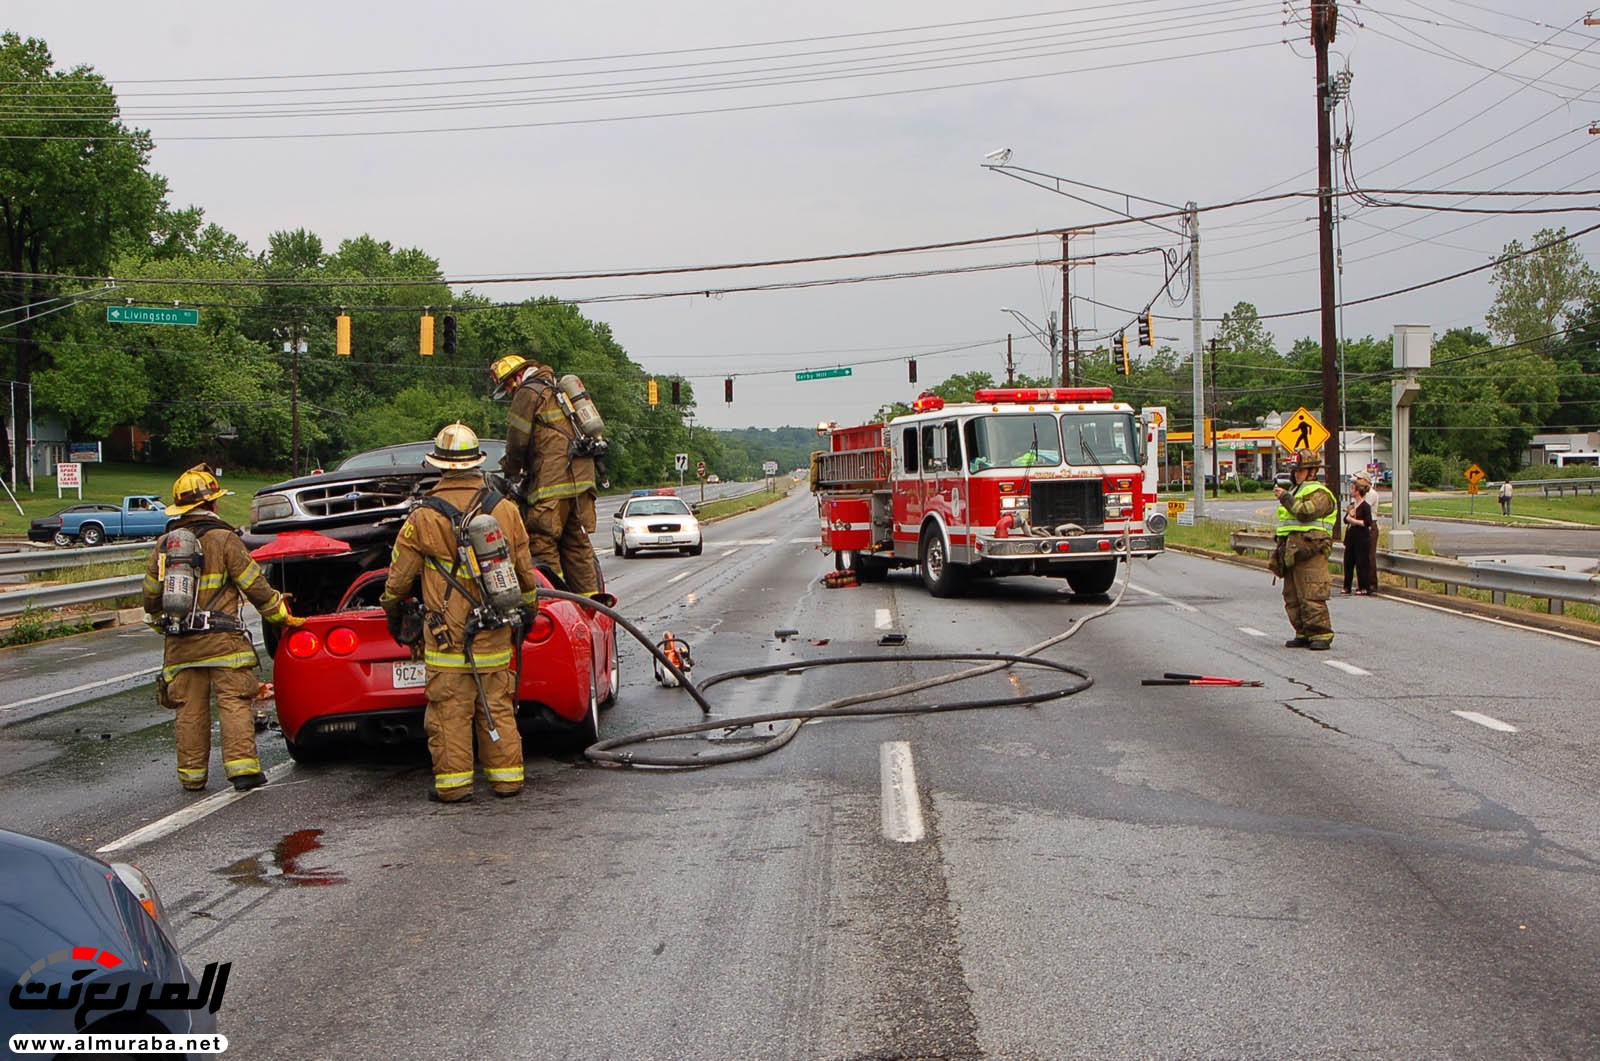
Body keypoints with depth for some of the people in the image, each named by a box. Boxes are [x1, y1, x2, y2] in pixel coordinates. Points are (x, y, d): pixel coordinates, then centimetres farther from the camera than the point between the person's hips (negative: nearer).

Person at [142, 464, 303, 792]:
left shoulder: (162, 545, 9)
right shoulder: (224, 539, -7)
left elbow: (151, 596, 16)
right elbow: (255, 586, -6)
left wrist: (163, 627, 32)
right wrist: (282, 616, 5)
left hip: (180, 645, 5)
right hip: (222, 640, -5)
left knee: (190, 709, 10)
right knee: (234, 702, -2)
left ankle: (192, 774, 15)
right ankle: (242, 767, -8)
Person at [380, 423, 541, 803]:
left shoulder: (423, 518, -7)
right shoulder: (505, 510, 2)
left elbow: (399, 576, 3)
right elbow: (525, 571, 12)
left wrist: (393, 612, 21)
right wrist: (528, 609, 27)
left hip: (447, 634, -3)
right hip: (495, 634, 3)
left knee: (450, 711, 3)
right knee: (498, 707, 10)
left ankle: (453, 782, 5)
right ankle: (506, 776, 14)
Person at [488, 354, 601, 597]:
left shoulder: (528, 392, -3)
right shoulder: (559, 389, 25)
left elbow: (518, 440, -5)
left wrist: (511, 472, 11)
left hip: (552, 480, -9)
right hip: (582, 478, 9)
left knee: (542, 542, -6)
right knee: (578, 543, 12)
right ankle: (590, 599, 12)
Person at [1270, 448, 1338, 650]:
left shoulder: (1320, 493, -3)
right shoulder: (1295, 491, 25)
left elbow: (1306, 512, -22)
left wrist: (1285, 498, -14)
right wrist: (1280, 550, 25)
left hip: (1310, 552, -9)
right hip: (1291, 551, 9)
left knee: (1312, 596, -13)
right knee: (1292, 597, 8)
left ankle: (1321, 635, -10)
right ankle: (1304, 634, 15)